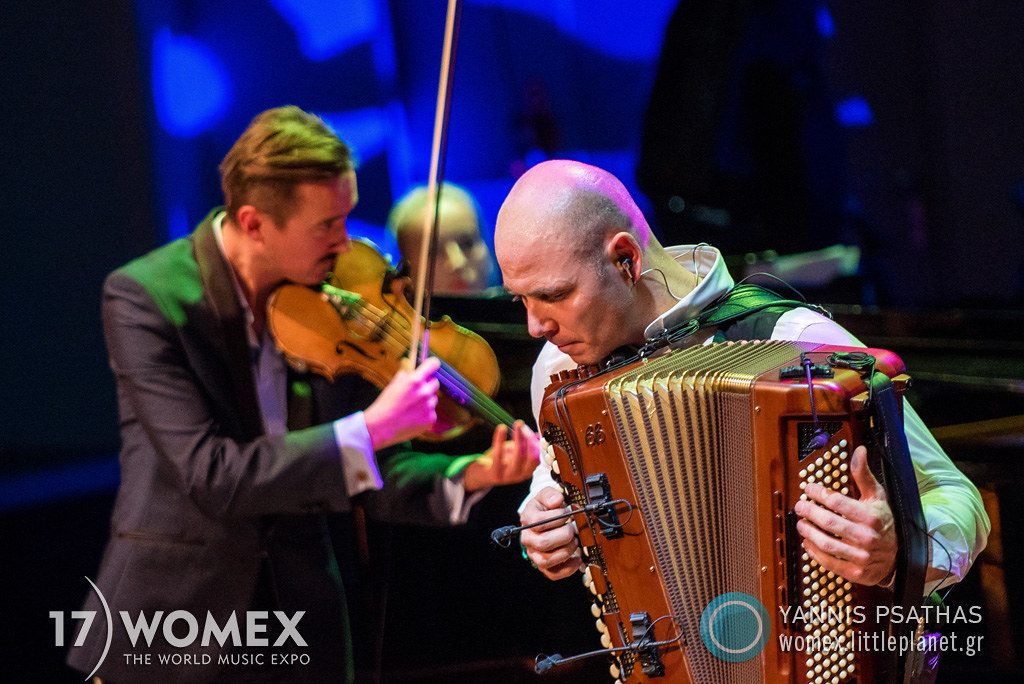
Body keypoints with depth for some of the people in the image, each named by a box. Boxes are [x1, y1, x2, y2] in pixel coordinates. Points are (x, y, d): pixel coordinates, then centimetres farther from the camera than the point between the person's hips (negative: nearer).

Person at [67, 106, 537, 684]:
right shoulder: (144, 297, -15)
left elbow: (364, 479, 1)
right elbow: (212, 477, -24)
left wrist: (469, 478, -17)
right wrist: (371, 429, -28)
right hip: (169, 630, -3)